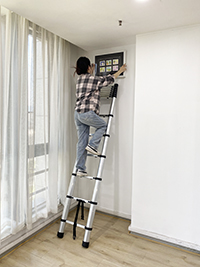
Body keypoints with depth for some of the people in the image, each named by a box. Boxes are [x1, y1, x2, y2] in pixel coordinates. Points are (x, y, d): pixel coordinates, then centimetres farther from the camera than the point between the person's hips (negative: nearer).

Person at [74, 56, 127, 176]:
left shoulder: (80, 79, 16)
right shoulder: (94, 79, -4)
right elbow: (109, 79, 10)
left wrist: (92, 72, 52)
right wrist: (121, 70, 25)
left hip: (77, 113, 8)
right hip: (87, 113, -7)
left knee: (82, 141, 9)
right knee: (103, 125, 19)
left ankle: (80, 169, 11)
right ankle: (92, 145, 4)